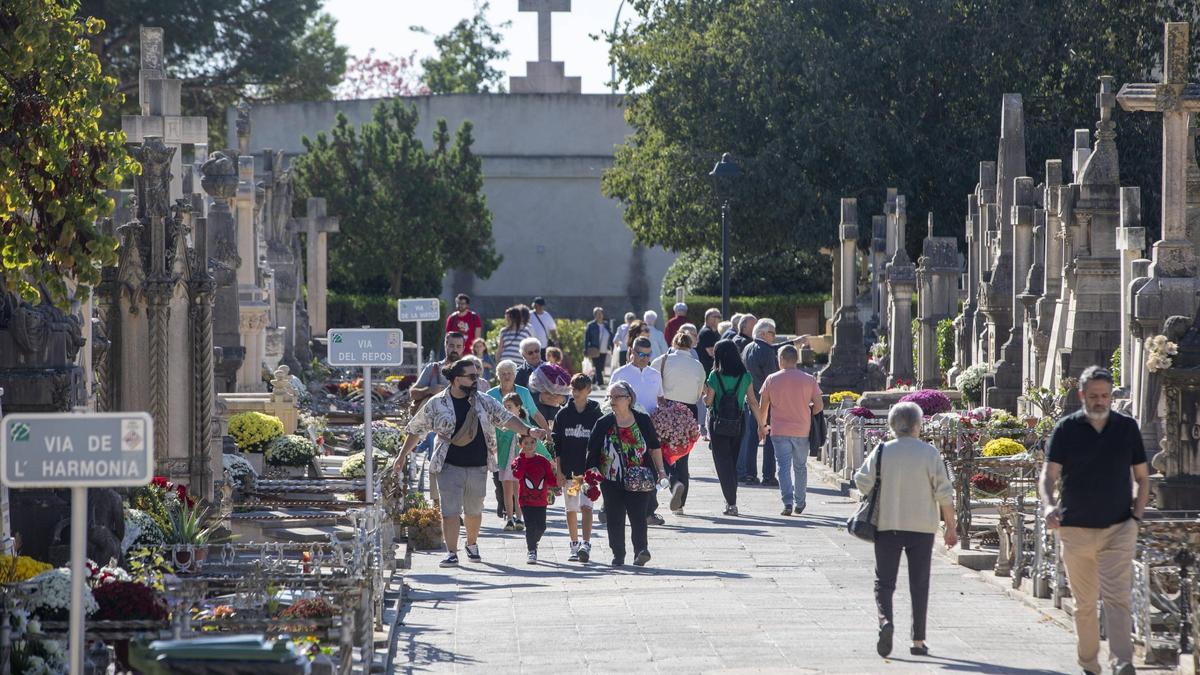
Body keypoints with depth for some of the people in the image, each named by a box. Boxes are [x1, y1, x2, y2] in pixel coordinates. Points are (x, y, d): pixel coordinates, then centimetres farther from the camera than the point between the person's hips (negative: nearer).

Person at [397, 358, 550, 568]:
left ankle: (472, 544, 37)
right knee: (450, 510, -10)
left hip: (478, 467, 3)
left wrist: (529, 430, -15)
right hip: (450, 466, -3)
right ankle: (451, 553, -5)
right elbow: (416, 429, 5)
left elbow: (506, 419, 0)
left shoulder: (484, 403, 4)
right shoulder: (437, 404, -2)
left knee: (474, 510, 14)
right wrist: (403, 455, 5)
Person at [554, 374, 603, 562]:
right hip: (568, 471, 3)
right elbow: (556, 445, 7)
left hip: (588, 470, -3)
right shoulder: (563, 414, 6)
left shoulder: (596, 415, 0)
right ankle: (574, 546, 17)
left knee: (586, 506, -15)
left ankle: (586, 545, -22)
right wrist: (559, 471, 0)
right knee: (571, 509, 8)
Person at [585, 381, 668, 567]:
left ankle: (641, 550, -14)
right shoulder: (603, 424, 2)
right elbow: (592, 452, 1)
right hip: (612, 480, 1)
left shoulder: (643, 420, 3)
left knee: (638, 516, -13)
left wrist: (660, 471, 10)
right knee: (615, 518, 4)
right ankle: (618, 555, 13)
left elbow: (654, 447, 13)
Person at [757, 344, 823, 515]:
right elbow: (819, 406, -3)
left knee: (783, 467, -1)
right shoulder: (809, 379, -2)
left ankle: (788, 502, -16)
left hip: (779, 431, -1)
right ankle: (799, 504, 22)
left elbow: (763, 406, 3)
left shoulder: (772, 379, -3)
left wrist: (763, 426, 17)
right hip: (802, 431, 1)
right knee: (800, 466, 15)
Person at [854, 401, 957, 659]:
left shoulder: (881, 452, -4)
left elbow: (863, 483, -7)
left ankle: (885, 620, -21)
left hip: (887, 525, 0)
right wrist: (951, 527, 3)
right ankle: (918, 641, 10)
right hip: (922, 527, 0)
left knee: (884, 580, 6)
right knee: (919, 585, 9)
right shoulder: (930, 453, -5)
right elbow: (944, 493, -6)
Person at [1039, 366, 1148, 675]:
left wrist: (1137, 515, 2)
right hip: (1076, 528, 0)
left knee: (1117, 597, -13)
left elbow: (1142, 476, 13)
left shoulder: (1127, 427, 6)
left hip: (1119, 528, 0)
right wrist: (1048, 505, -25)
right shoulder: (1066, 429, 1)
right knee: (1084, 603, 9)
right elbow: (1049, 474, -5)